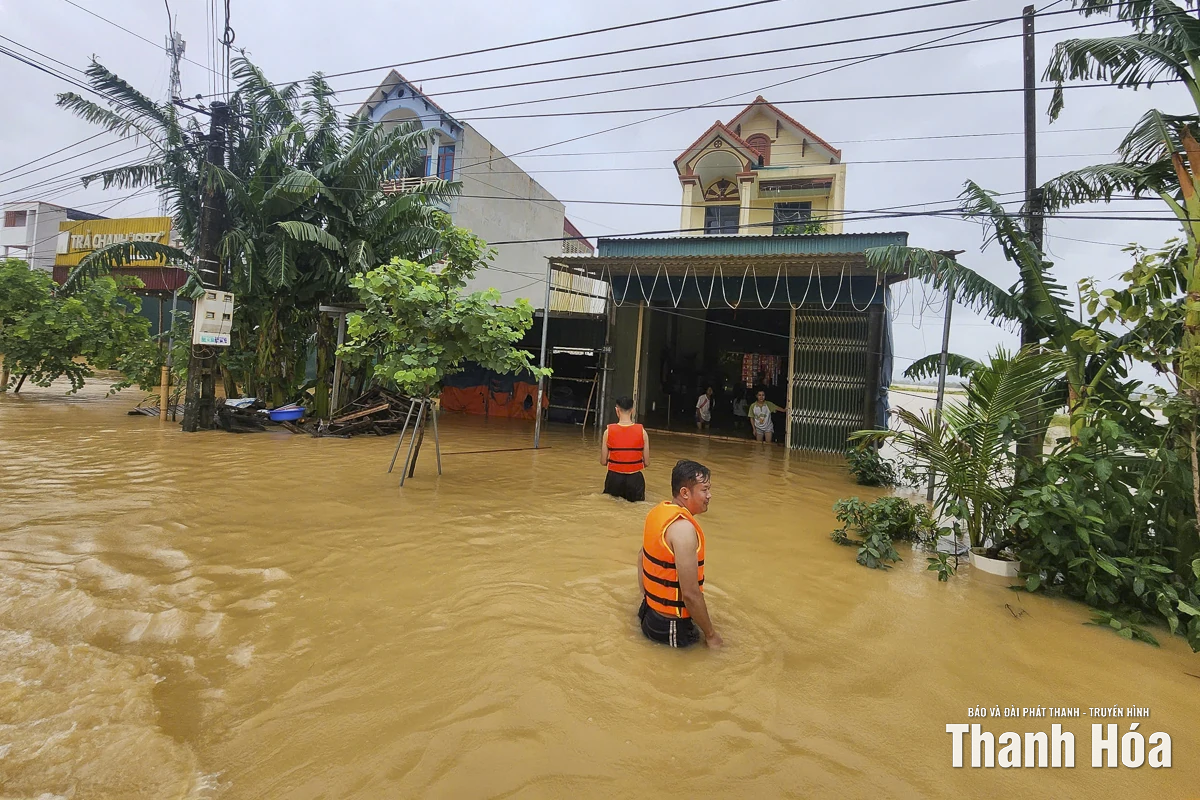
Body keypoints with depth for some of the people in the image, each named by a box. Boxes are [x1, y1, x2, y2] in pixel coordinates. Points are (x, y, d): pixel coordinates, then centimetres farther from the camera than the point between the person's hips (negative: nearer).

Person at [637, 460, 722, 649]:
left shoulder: (658, 511, 0)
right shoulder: (684, 528, -28)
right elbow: (691, 595, -26)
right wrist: (711, 635, -13)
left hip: (652, 607, 7)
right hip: (671, 625, -7)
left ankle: (648, 615, 18)